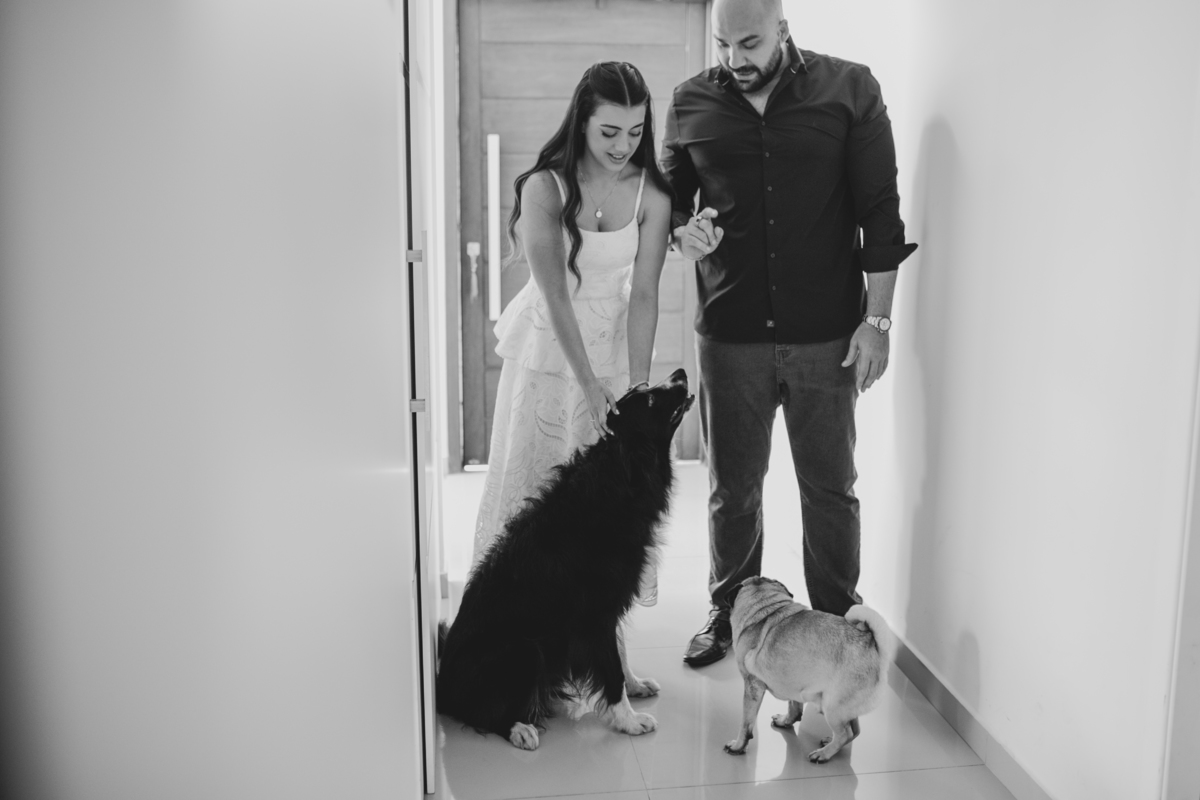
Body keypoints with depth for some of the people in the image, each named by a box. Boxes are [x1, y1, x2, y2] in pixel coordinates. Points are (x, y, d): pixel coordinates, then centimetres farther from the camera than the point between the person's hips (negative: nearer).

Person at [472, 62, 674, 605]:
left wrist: (638, 383, -20)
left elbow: (644, 294, -12)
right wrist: (588, 383, -27)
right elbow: (555, 293, -20)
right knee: (531, 473, 8)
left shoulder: (652, 196, -10)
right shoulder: (543, 188, -16)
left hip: (612, 345, 2)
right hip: (549, 344, -2)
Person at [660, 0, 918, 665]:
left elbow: (880, 210, -2)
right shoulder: (691, 104, 4)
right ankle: (729, 611, 32)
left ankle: (838, 620, 27)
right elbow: (668, 198, 14)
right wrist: (682, 233, -10)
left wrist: (877, 320, -6)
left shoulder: (849, 90, -1)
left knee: (830, 488, 9)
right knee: (731, 489, 12)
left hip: (826, 336, -1)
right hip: (729, 336, 2)